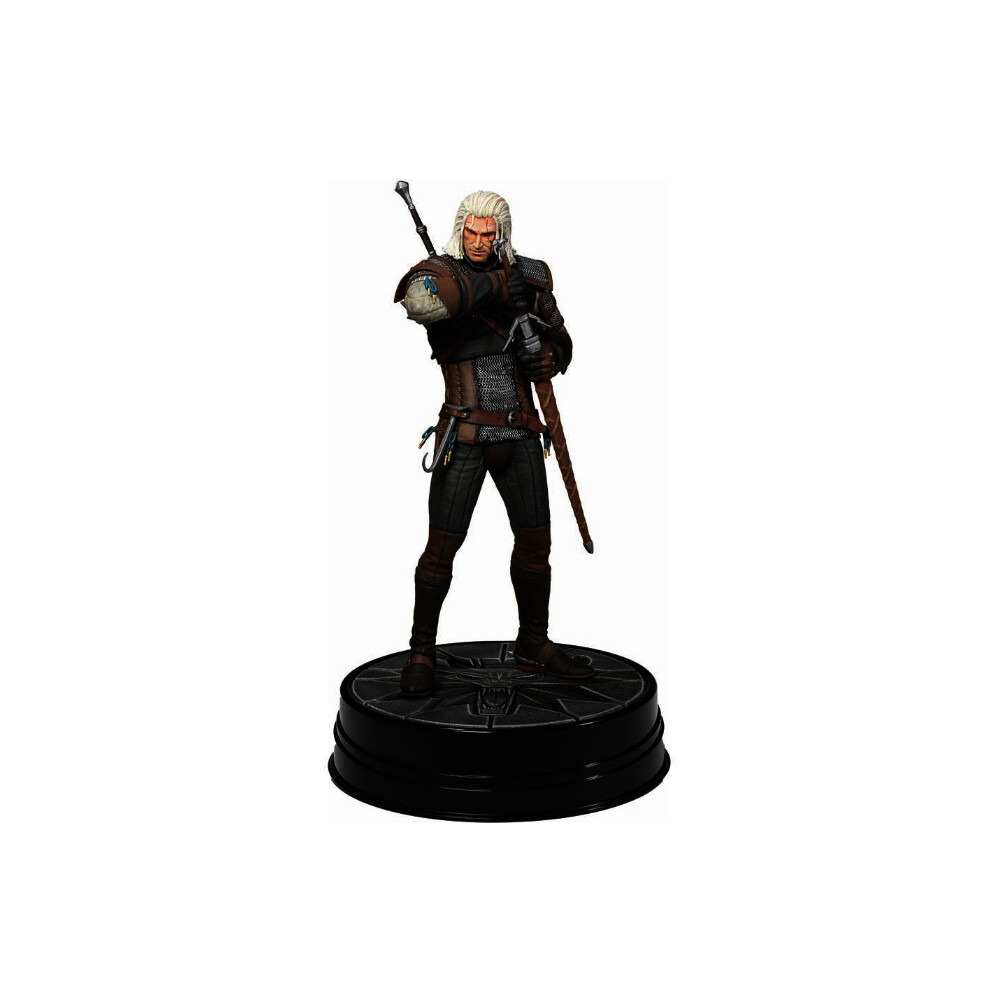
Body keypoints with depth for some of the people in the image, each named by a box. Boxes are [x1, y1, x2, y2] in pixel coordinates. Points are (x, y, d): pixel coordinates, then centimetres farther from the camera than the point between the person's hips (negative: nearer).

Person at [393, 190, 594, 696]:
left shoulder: (530, 278, 6)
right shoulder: (439, 271, -6)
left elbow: (561, 346, 14)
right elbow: (420, 298, -32)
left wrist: (544, 358, -10)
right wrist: (494, 283, -25)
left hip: (519, 434, 4)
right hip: (464, 436, -4)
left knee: (535, 541, 10)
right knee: (442, 547, -2)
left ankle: (533, 645, 26)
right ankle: (421, 652, 13)